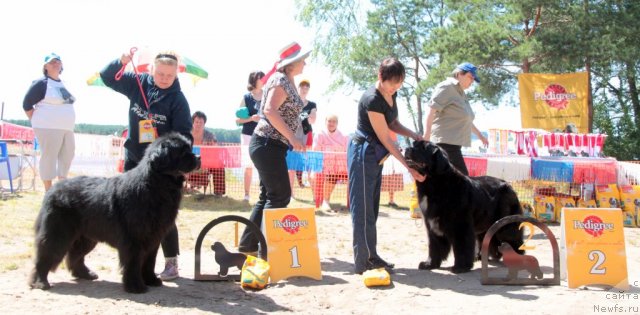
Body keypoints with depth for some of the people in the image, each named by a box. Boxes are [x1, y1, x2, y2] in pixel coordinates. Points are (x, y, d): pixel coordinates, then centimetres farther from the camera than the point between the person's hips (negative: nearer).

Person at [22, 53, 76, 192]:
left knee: (67, 155, 8)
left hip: (67, 128, 8)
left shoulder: (63, 84, 17)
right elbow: (27, 104, -6)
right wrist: (38, 122, -4)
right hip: (49, 128, -8)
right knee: (49, 156, -7)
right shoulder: (41, 83, -5)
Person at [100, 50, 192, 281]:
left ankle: (171, 262, 8)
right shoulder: (138, 83, 0)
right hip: (133, 159, 4)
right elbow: (107, 77, 5)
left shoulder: (178, 99, -11)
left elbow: (184, 136, -13)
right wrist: (121, 62, -14)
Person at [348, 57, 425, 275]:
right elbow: (385, 138, -22)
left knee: (371, 208, 12)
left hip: (376, 155, 9)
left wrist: (414, 135, -5)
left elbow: (393, 124, 14)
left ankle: (371, 256, 20)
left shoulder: (391, 94, 3)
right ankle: (363, 263, -4)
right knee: (362, 208, -7)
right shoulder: (372, 100, -23)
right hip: (363, 153, -9)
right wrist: (409, 167, -20)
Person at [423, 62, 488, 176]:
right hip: (446, 141, -10)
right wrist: (427, 134, -24)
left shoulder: (460, 93, 22)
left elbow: (465, 119, 34)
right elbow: (431, 110, -16)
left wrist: (479, 134, 40)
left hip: (454, 142, 10)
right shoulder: (447, 87, -7)